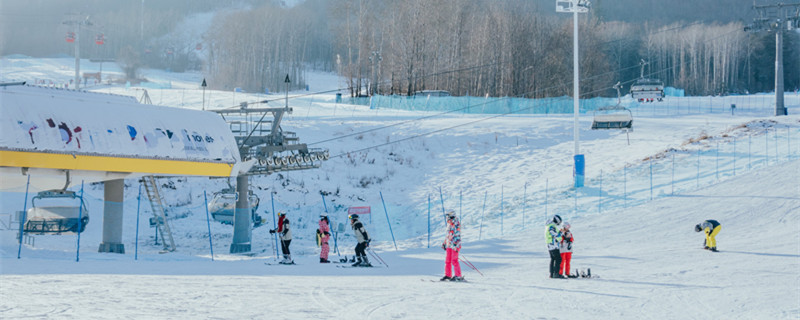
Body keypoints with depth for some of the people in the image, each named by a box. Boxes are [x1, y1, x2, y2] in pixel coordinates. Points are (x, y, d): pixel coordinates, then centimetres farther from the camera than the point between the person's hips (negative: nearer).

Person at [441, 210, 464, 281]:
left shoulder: (456, 224, -12)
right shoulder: (449, 224, 16)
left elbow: (457, 235, -18)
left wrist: (455, 245, -25)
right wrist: (444, 243, 25)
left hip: (455, 245, -9)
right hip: (449, 245, 9)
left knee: (454, 261, -10)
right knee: (447, 260, 9)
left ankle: (458, 276, -8)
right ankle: (447, 275, 16)